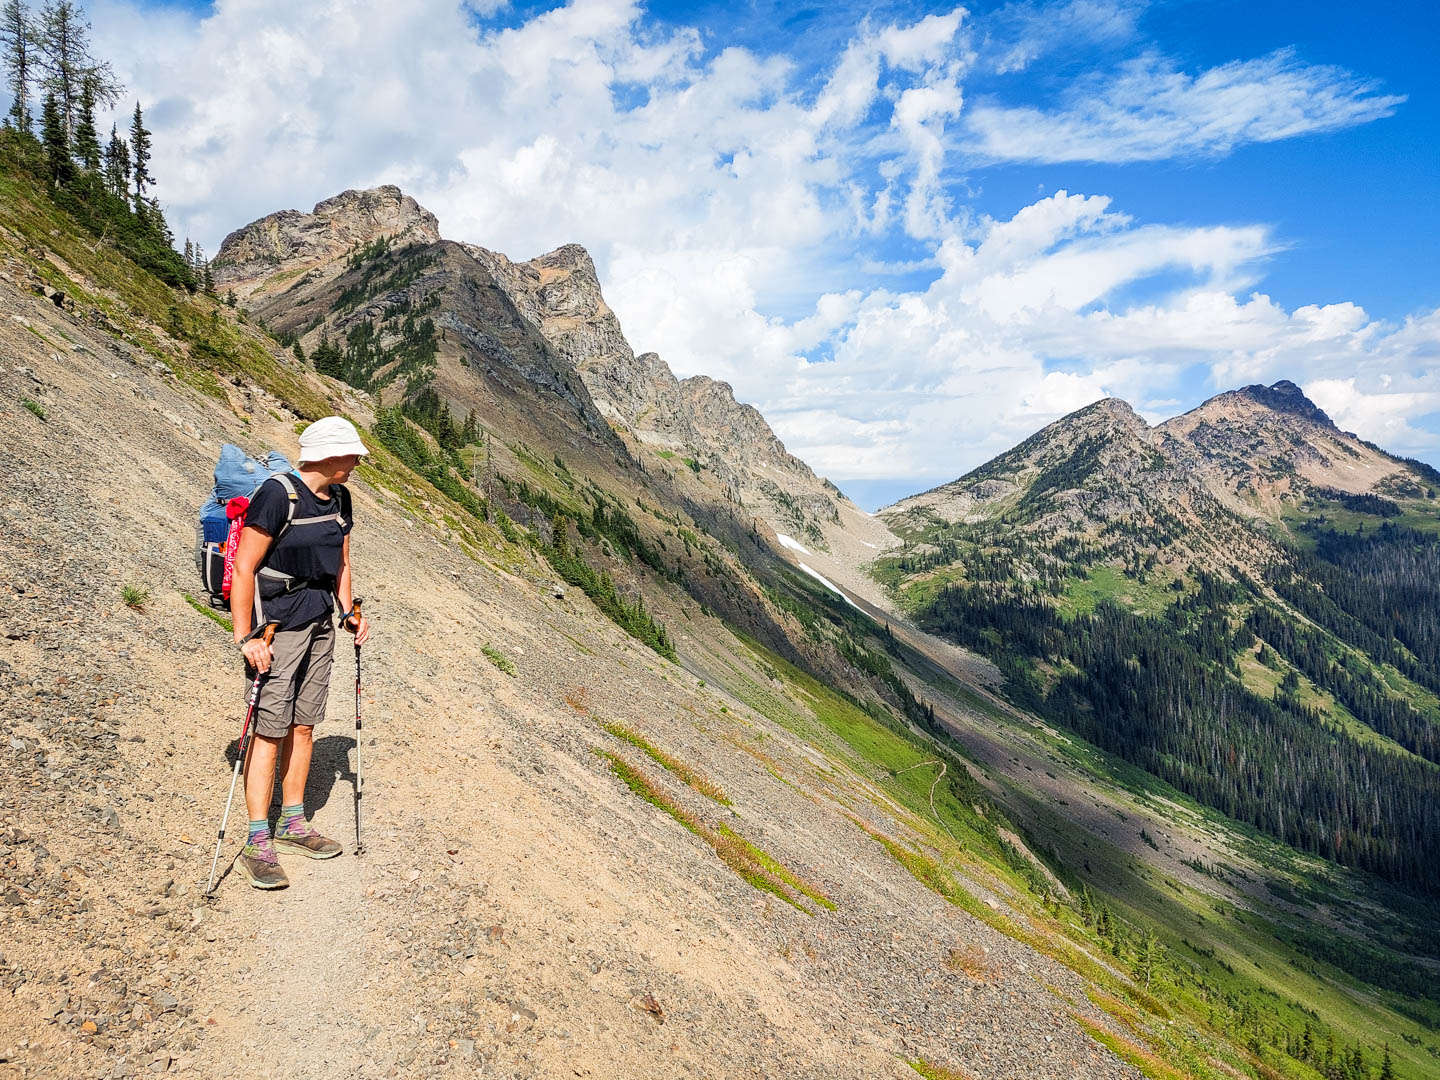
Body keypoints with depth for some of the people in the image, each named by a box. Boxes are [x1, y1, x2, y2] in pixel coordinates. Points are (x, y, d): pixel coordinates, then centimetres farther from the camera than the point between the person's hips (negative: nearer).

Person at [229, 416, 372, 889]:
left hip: (319, 627, 7)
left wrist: (349, 611, 6)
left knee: (303, 726, 13)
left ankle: (293, 824, 26)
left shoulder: (339, 499, 7)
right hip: (274, 629, -7)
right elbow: (243, 569, -17)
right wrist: (246, 638, -19)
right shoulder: (277, 495, -17)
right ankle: (257, 845, 3)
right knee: (270, 731, -5)